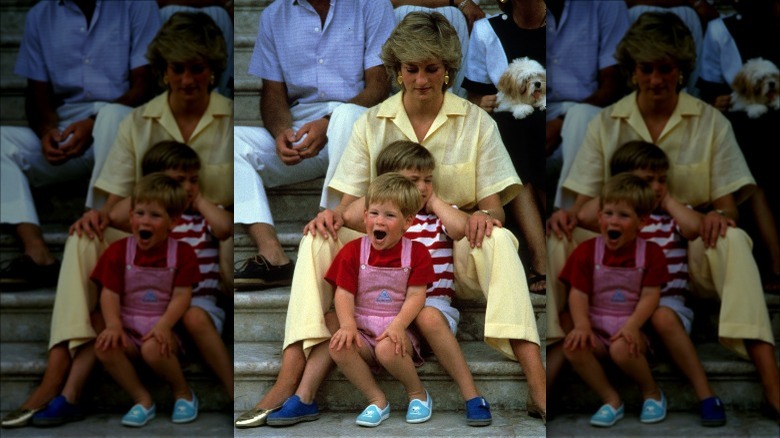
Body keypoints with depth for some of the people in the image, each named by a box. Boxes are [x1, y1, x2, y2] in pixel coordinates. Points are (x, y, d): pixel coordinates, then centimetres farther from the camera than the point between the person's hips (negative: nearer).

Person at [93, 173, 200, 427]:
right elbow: (110, 293, -3)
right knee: (104, 347, -29)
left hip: (161, 327, -2)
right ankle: (142, 400, -13)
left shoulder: (182, 253, -3)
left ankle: (183, 392, -3)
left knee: (153, 349, -35)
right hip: (128, 327, 2)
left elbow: (181, 296, -8)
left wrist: (164, 325, -24)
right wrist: (114, 325, -20)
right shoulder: (119, 251, 1)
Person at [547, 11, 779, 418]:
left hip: (691, 246, -1)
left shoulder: (710, 122, 4)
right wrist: (569, 214, -20)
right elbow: (585, 199, 4)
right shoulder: (606, 124, 6)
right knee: (562, 239, -28)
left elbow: (726, 202, 2)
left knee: (733, 242, -35)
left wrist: (719, 216, -23)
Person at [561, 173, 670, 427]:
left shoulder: (651, 253, -3)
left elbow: (650, 296, -8)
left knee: (622, 349, -35)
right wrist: (582, 325, -21)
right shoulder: (587, 251, 0)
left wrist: (632, 325, -24)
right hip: (597, 326, 2)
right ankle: (611, 400, -14)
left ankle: (652, 392, -2)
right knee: (572, 346, -29)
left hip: (630, 326, -2)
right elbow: (578, 293, -4)